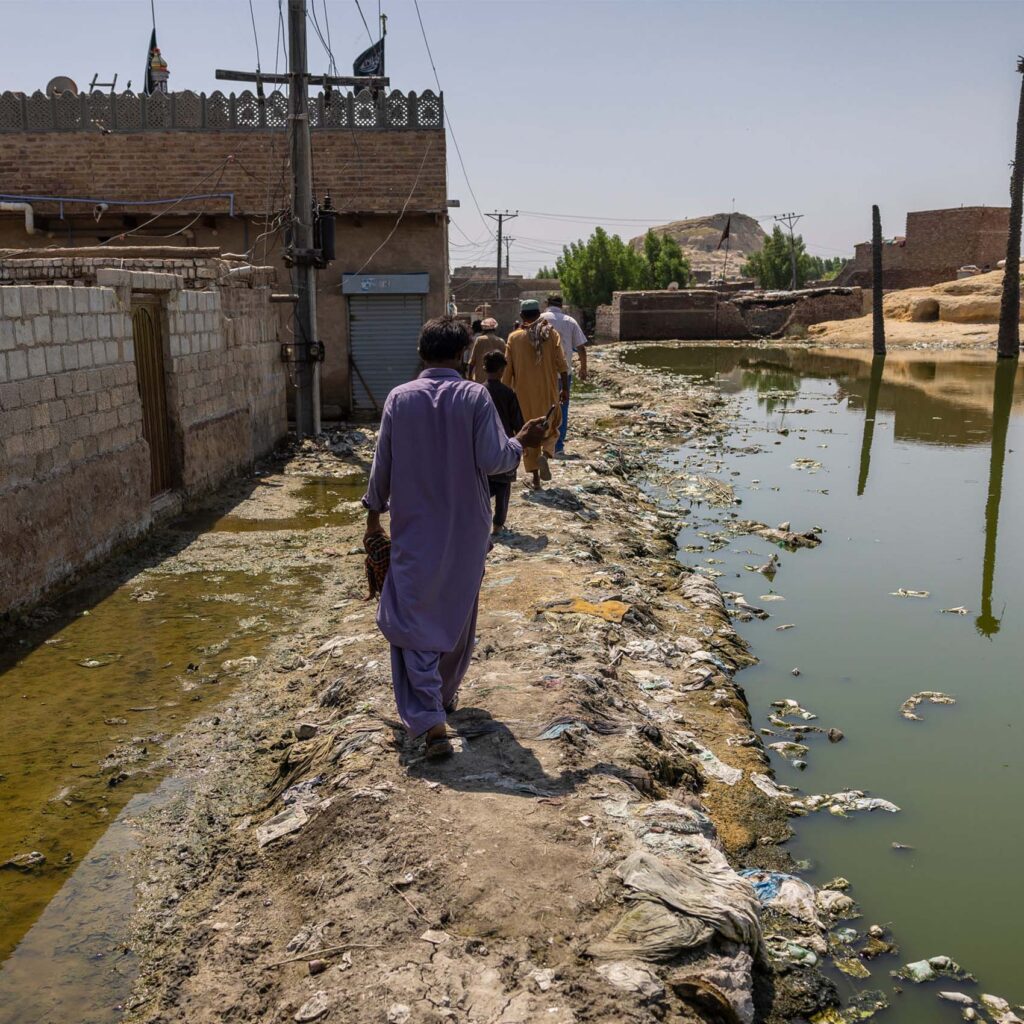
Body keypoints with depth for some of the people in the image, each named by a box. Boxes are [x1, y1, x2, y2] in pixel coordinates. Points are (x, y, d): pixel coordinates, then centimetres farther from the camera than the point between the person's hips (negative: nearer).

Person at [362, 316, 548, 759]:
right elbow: (492, 460, -14)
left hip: (414, 531, -1)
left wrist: (373, 517, 12)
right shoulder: (475, 396, -8)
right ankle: (446, 693, 38)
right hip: (466, 530, 1)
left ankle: (429, 719, -12)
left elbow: (382, 466, 0)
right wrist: (521, 442, 6)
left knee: (413, 620, 1)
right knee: (458, 614, 21)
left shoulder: (399, 398, -5)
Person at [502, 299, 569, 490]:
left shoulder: (514, 338, -3)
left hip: (524, 394, 0)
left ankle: (535, 478, 8)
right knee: (550, 428, 17)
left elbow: (508, 369, -2)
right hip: (548, 392, 0)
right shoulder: (551, 334, -3)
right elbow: (561, 364, -7)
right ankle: (545, 454, -15)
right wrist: (565, 388, 0)